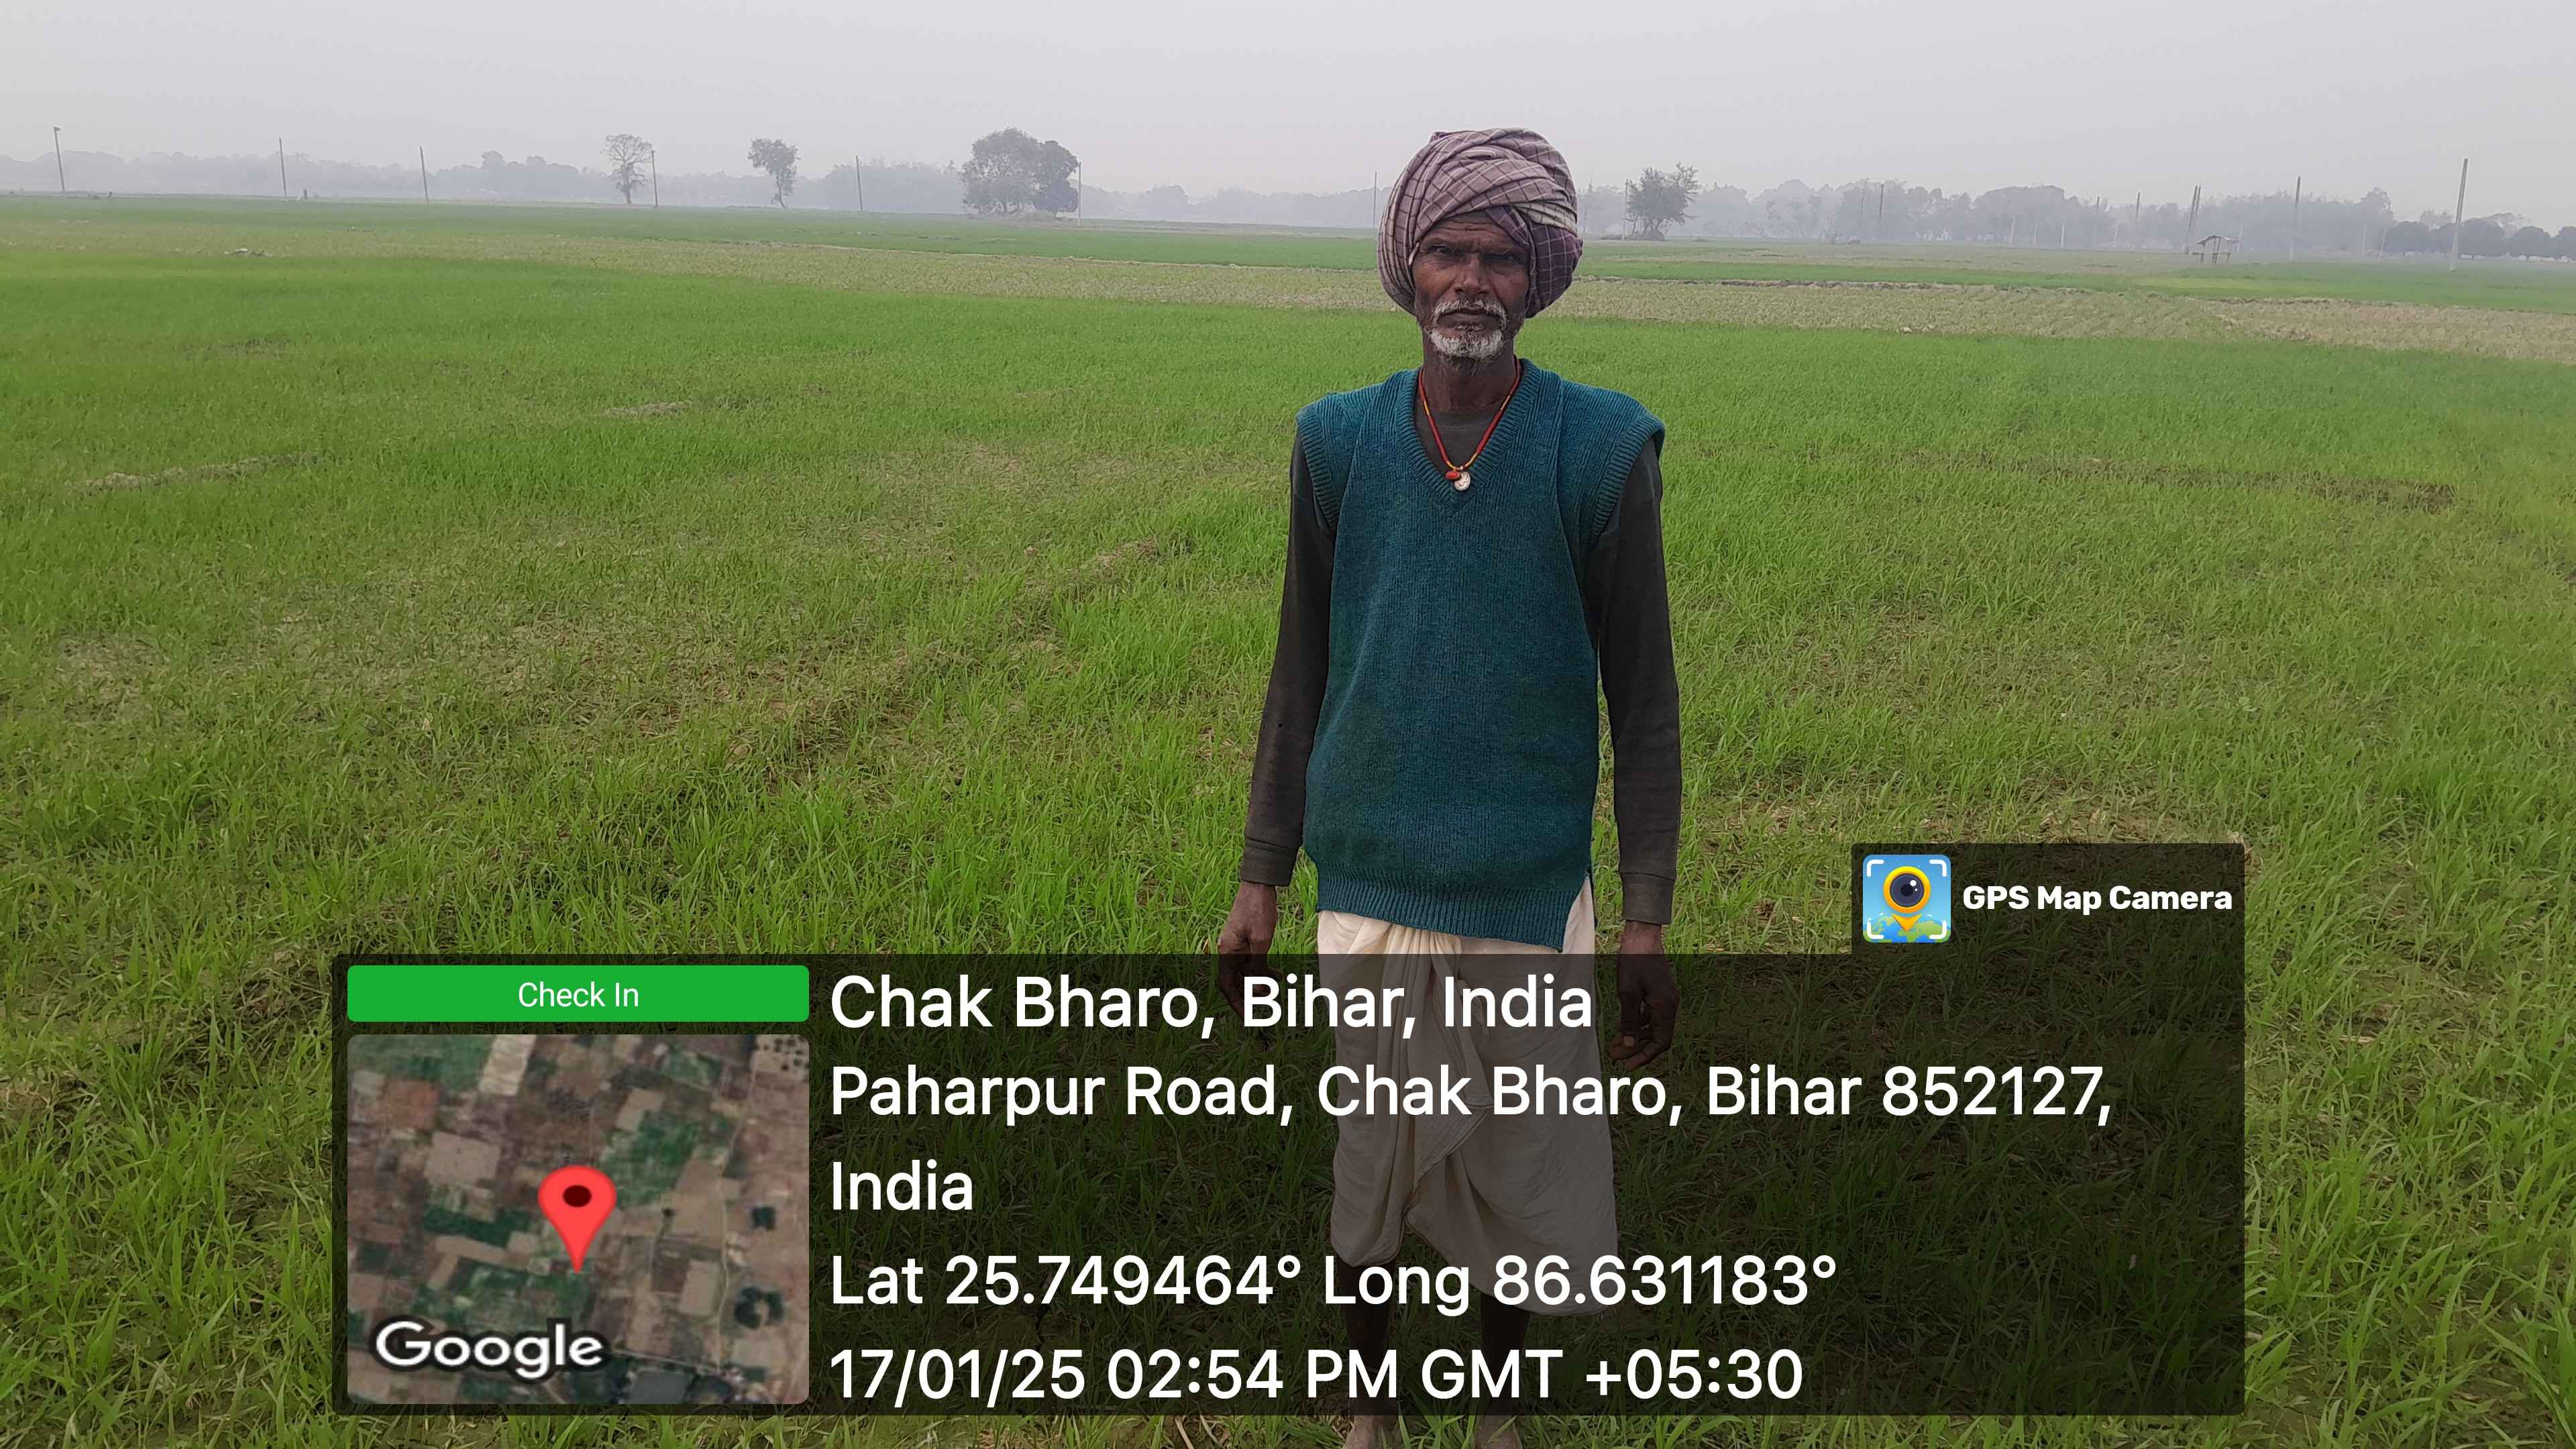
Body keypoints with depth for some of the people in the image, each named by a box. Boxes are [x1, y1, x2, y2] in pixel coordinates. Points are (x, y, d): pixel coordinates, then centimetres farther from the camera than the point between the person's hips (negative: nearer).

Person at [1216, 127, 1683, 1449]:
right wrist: (1259, 880, 7)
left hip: (1532, 897, -1)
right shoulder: (1337, 441, 0)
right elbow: (1302, 673, 7)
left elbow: (1643, 695, -2)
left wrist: (1648, 919, -4)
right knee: (1370, 1166, 12)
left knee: (1517, 1174, 12)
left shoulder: (1606, 449, -6)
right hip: (1368, 890, 1)